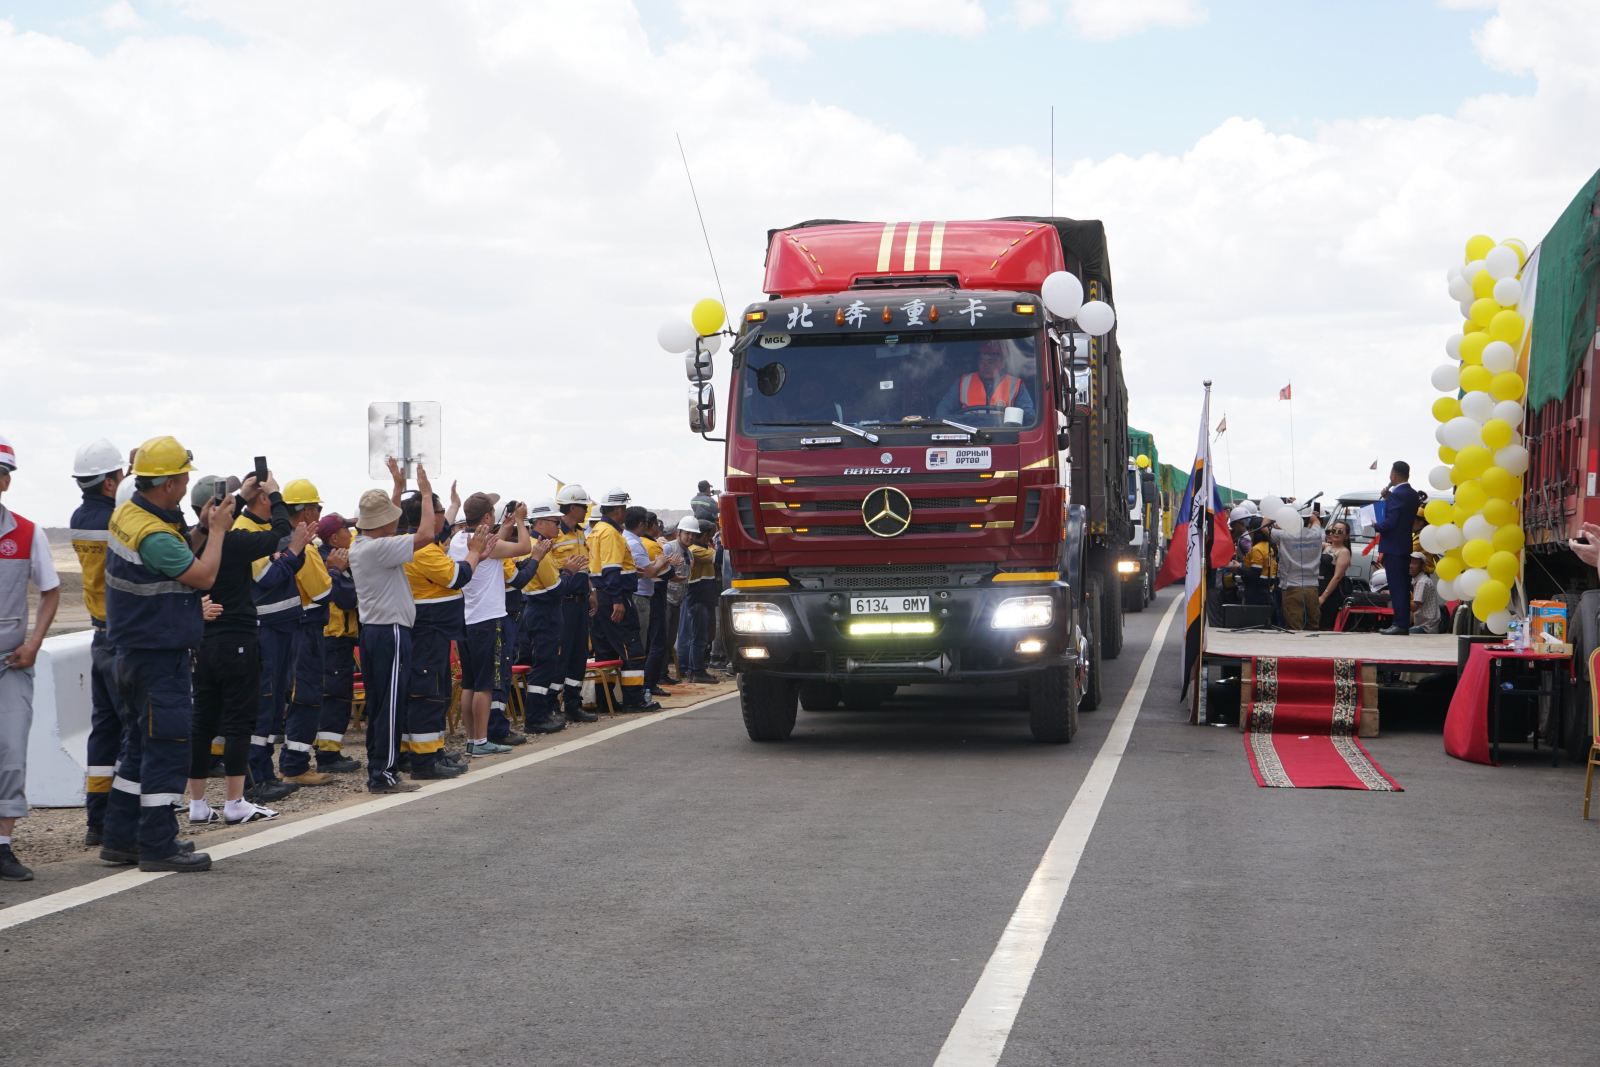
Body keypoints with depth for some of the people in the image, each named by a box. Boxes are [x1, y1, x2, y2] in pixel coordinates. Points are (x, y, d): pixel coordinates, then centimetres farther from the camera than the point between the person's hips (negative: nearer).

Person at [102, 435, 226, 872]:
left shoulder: (127, 513, 8)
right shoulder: (153, 535, -24)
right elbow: (203, 575, -18)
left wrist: (201, 528, 4)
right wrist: (216, 530, -6)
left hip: (136, 651, 10)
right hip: (159, 657, -10)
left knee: (141, 744, 17)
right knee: (167, 746, -4)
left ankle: (121, 838, 22)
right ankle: (157, 846, 0)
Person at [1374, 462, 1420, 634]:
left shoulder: (1396, 495, -18)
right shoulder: (1413, 494, 11)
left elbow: (1390, 522, -22)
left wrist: (1376, 525, -4)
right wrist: (1387, 498, 8)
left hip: (1393, 547, -9)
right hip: (1406, 546, 9)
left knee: (1396, 586, -8)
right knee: (1404, 586, 12)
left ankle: (1400, 624, -9)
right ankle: (1405, 623, 16)